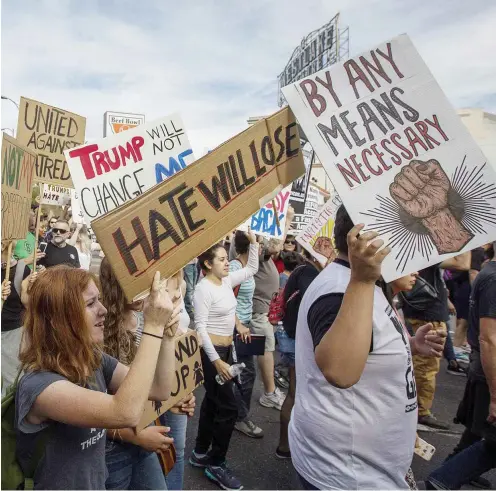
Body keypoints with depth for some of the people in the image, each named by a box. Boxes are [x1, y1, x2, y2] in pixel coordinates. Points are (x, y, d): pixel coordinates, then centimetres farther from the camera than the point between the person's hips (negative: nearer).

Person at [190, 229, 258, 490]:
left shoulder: (227, 280, 4)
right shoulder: (203, 288, -19)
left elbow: (251, 269, 16)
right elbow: (200, 327, -22)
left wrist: (253, 242, 3)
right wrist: (216, 360, -24)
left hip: (225, 348, 9)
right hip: (212, 351, -9)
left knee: (212, 402, 18)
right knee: (228, 407, -2)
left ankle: (200, 453, 34)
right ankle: (216, 464, 15)